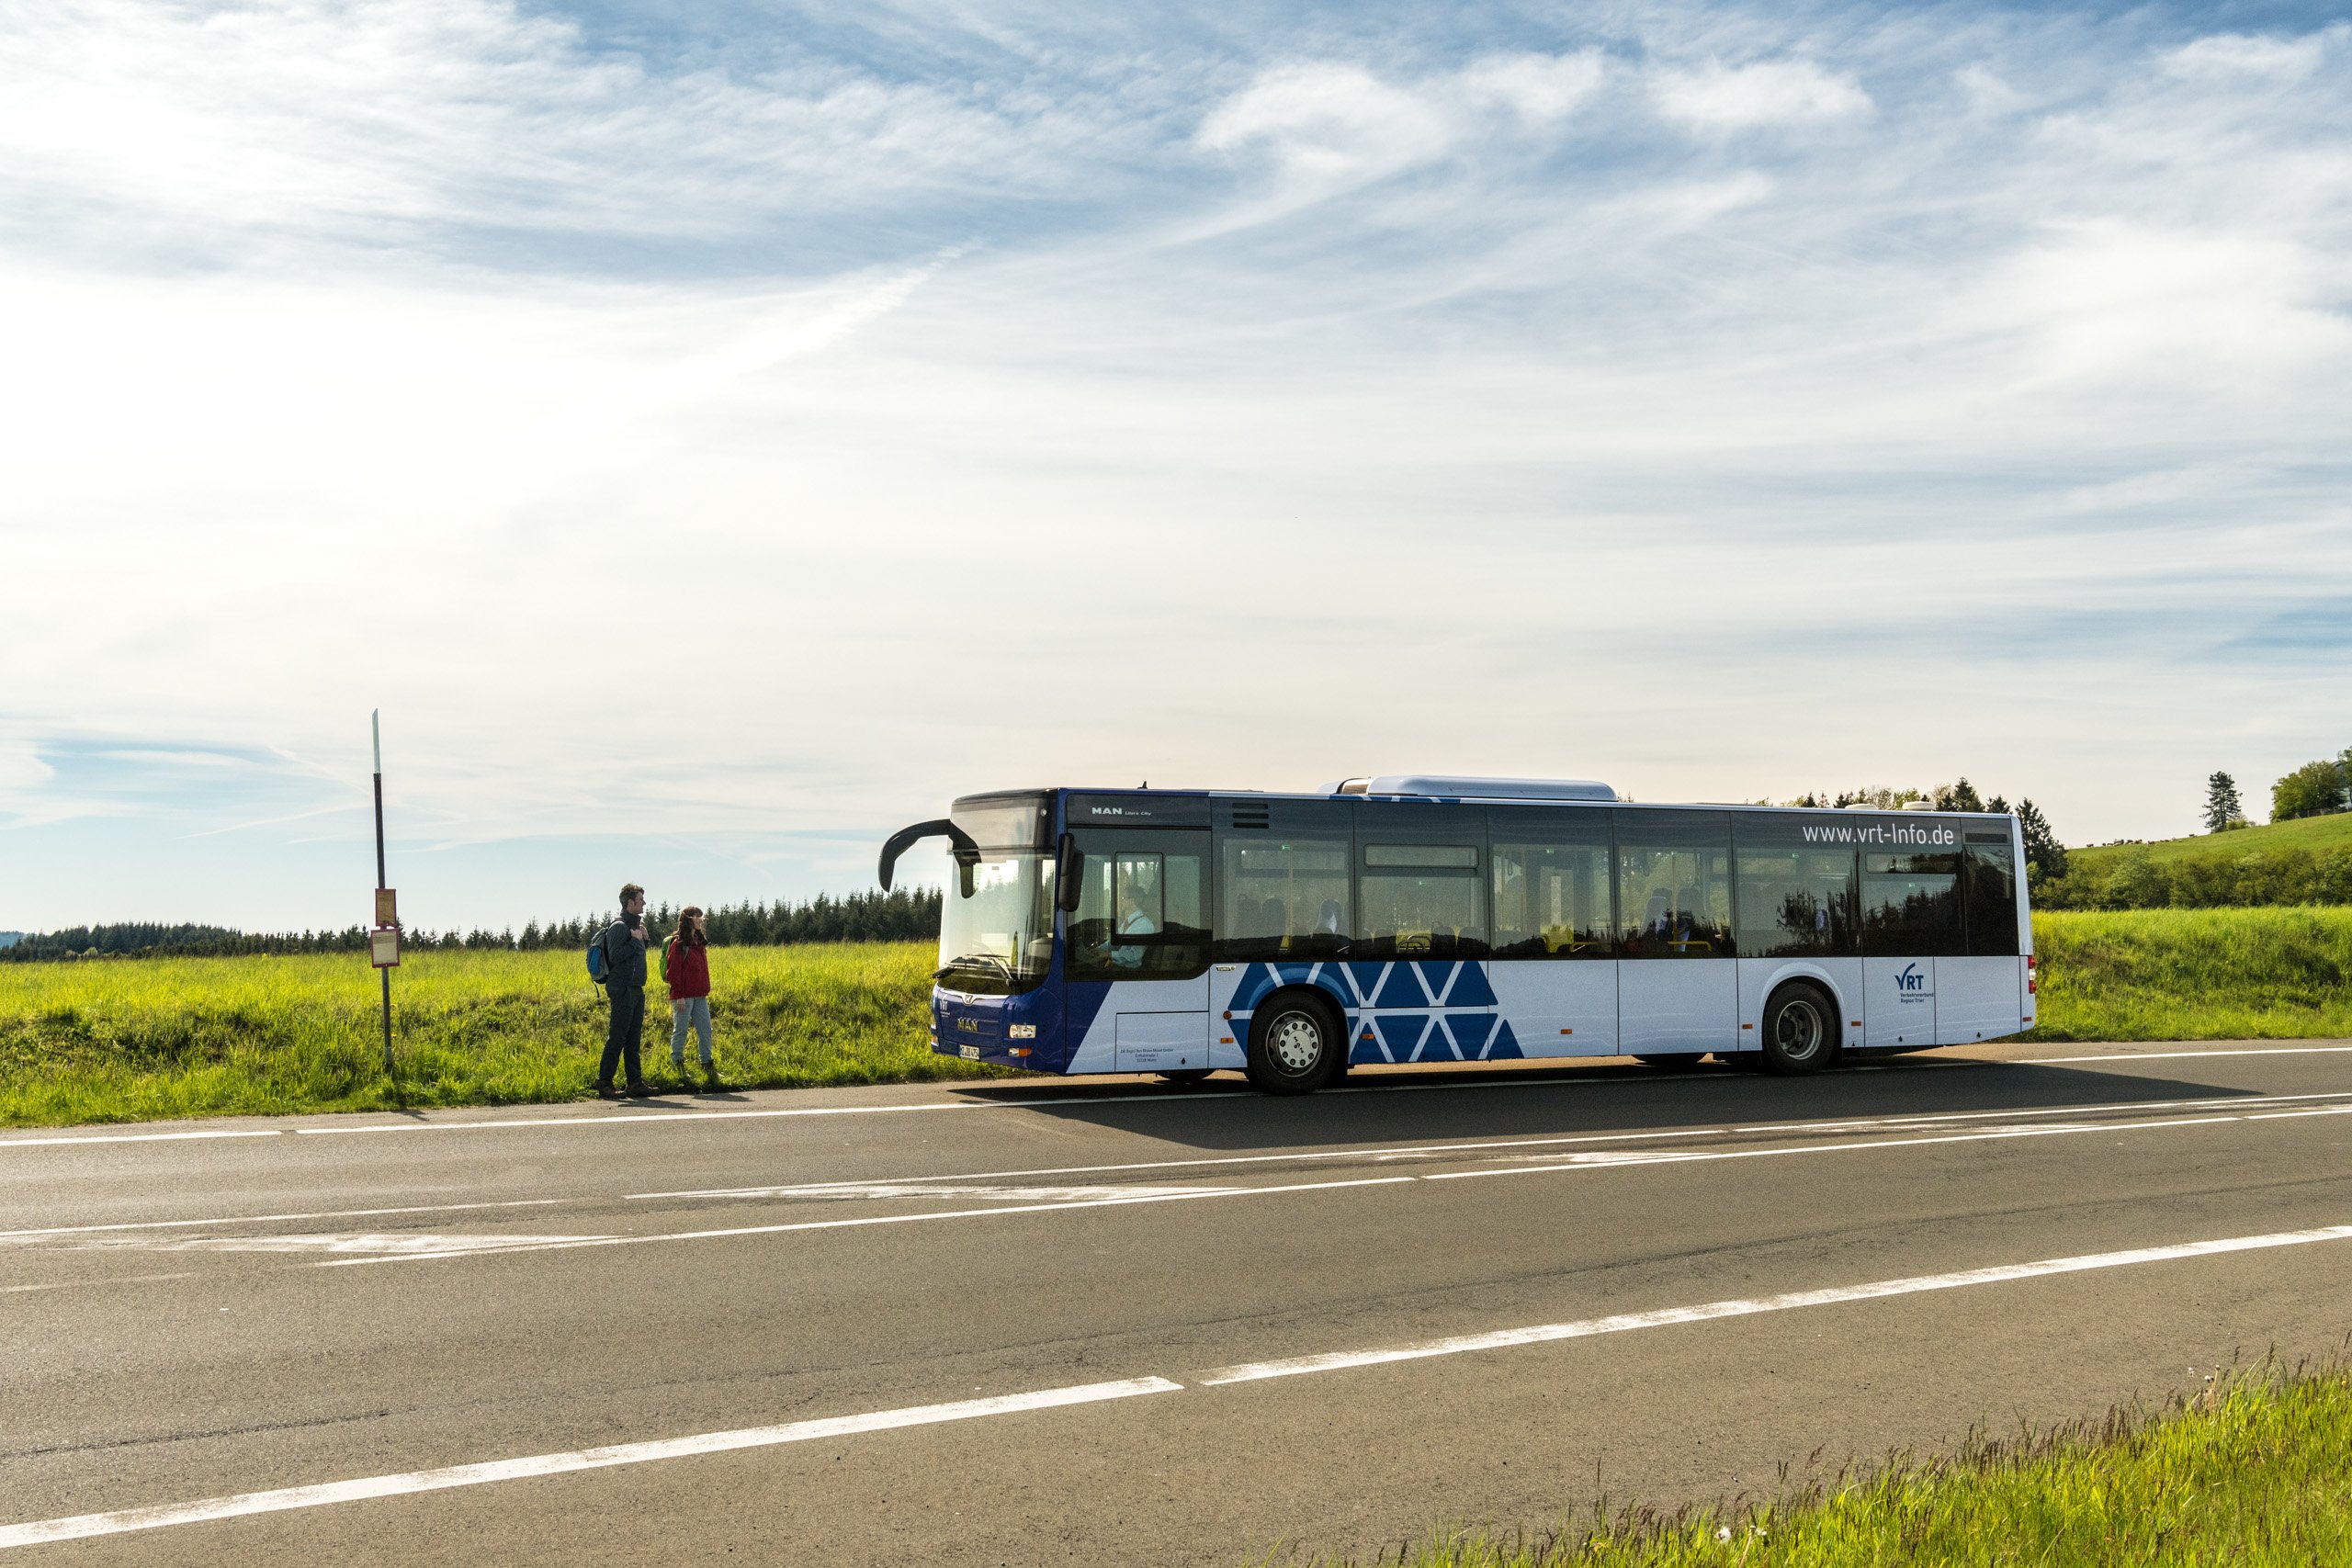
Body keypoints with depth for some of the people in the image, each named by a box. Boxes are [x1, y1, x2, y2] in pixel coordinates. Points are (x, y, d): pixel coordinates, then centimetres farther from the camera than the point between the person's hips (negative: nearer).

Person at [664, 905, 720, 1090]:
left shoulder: (700, 942, 15)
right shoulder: (679, 943, -9)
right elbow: (674, 971, -12)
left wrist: (706, 991, 17)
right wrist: (679, 996, -17)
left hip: (699, 996, 8)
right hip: (684, 996, -8)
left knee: (705, 1030, 5)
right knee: (680, 1030, 0)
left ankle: (707, 1064, 9)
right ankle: (677, 1066, 8)